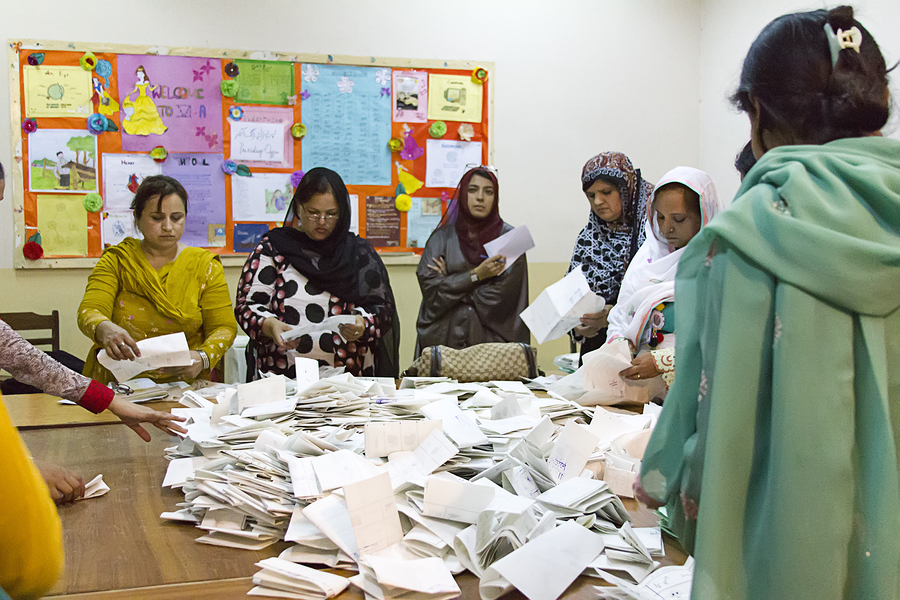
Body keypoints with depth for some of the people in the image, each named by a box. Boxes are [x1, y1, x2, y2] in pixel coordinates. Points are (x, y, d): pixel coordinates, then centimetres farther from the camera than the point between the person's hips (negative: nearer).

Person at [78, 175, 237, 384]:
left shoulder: (204, 264, 9)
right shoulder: (115, 261, 8)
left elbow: (224, 327, 5)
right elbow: (89, 312, -6)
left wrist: (202, 358, -17)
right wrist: (105, 329, -31)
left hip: (184, 385, -3)